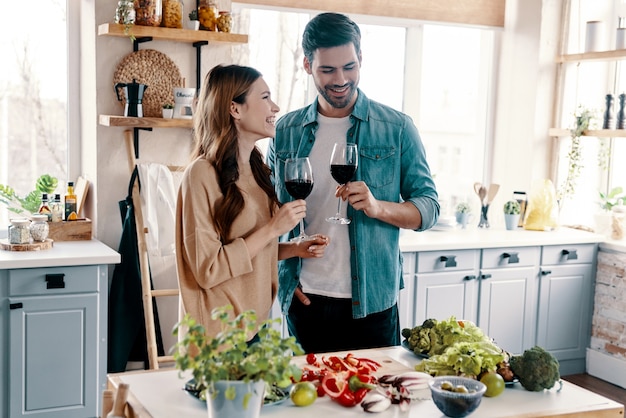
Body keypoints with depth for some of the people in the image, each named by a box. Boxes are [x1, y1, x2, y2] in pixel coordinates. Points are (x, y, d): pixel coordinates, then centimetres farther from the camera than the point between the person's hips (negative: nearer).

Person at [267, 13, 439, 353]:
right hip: (303, 300, 2)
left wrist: (378, 207, -21)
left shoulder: (397, 129, -2)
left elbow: (428, 208, -2)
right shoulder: (285, 131, 4)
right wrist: (283, 279, 2)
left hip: (372, 302, -2)